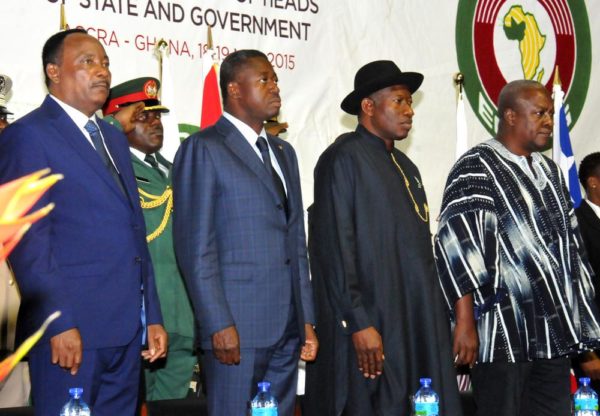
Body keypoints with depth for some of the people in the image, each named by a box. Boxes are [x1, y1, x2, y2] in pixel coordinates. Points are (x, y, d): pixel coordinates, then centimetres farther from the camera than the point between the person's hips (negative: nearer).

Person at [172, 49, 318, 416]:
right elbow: (196, 247, -11)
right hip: (237, 328, -7)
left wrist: (307, 319, 14)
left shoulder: (284, 152, 20)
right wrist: (219, 325, -16)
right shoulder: (204, 149, -4)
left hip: (287, 329, 7)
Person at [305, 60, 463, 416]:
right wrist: (358, 323, -19)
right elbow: (335, 248, -15)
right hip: (372, 326, -8)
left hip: (417, 325, 8)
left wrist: (435, 317, 15)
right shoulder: (343, 159, -8)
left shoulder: (406, 167, 18)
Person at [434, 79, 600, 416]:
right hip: (504, 333, -7)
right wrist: (465, 322, -19)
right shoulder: (477, 169, -7)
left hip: (554, 331, 7)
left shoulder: (549, 170, 16)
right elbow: (456, 247, -14)